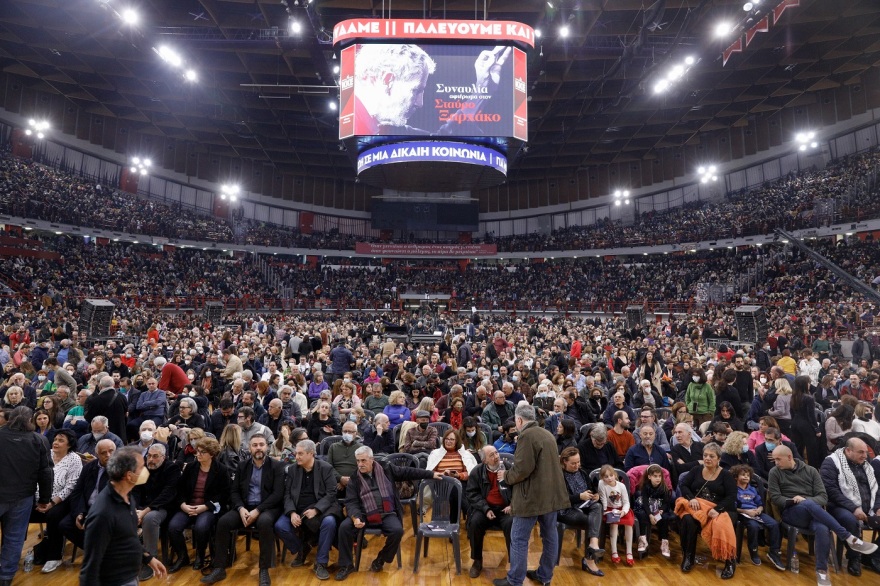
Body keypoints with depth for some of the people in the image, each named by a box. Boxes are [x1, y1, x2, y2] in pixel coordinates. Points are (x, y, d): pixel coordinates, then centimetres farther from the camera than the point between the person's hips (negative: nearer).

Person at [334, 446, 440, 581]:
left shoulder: (386, 468, 4)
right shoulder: (354, 479, 3)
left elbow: (407, 472, 10)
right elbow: (351, 502, -3)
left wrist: (431, 474, 9)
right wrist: (356, 517, -25)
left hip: (387, 514, 0)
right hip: (365, 514, 1)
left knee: (397, 530, -28)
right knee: (344, 527, -23)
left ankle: (380, 560, 0)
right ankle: (346, 565, -4)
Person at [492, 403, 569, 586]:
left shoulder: (527, 435, -17)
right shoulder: (547, 434, 11)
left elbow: (522, 469, -22)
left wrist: (506, 476, -3)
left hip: (532, 496, -9)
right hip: (551, 493, 9)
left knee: (519, 539, 2)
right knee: (550, 535, 16)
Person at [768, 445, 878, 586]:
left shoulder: (810, 470, 10)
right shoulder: (775, 472, 6)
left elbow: (823, 497, 4)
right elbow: (775, 498, 1)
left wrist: (805, 500, -15)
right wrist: (793, 501, -16)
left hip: (813, 512, 2)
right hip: (790, 513, -2)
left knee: (823, 529, -36)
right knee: (809, 504, -38)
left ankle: (821, 570, -21)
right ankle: (849, 538, -31)